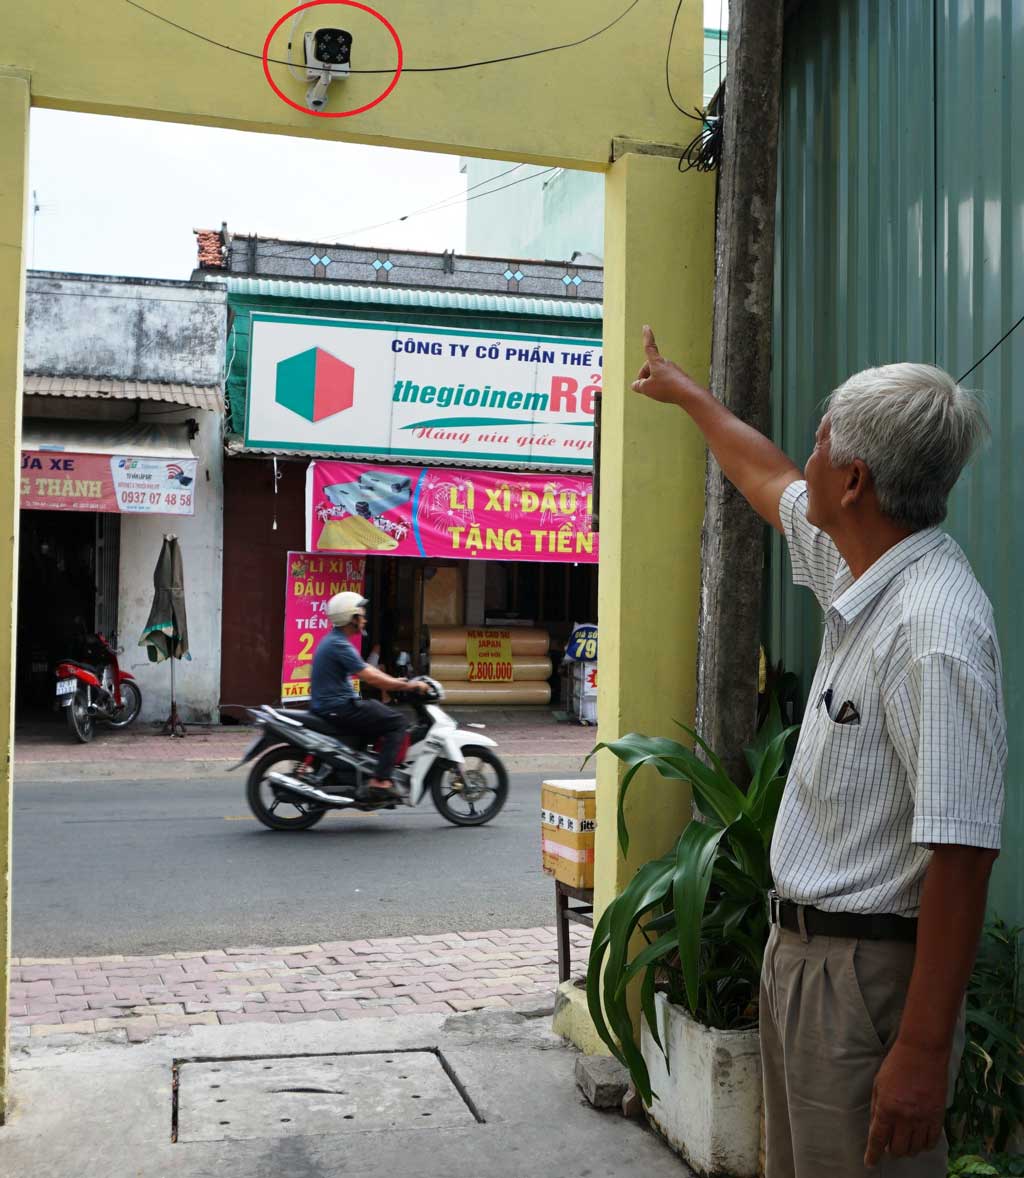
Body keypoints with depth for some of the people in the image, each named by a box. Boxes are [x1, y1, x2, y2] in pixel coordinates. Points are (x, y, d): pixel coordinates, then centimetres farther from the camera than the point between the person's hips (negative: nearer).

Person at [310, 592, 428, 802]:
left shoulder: (333, 640, 15)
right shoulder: (339, 645, -18)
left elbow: (366, 668, 19)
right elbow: (371, 678, -21)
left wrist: (397, 682, 12)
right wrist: (408, 686, -14)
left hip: (329, 706, 10)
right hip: (337, 709, -10)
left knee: (380, 712, 25)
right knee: (396, 722, -10)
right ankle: (379, 782, -17)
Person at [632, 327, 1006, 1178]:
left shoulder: (936, 633, -26)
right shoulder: (860, 565, 4)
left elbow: (962, 852, -28)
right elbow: (770, 483, 24)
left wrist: (924, 1051, -27)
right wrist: (687, 393, 39)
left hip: (869, 974, -9)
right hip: (802, 948, 10)